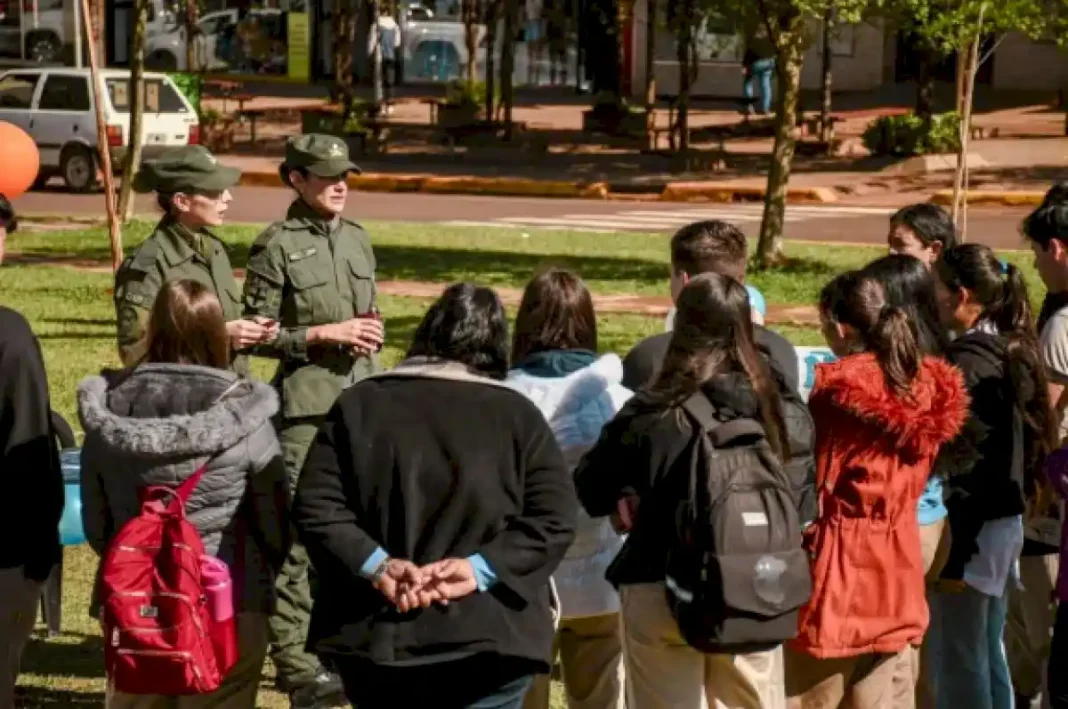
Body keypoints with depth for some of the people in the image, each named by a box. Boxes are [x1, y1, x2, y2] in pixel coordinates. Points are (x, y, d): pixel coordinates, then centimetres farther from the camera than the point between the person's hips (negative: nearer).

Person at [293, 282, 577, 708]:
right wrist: (484, 568, -11)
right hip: (487, 641, -2)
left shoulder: (358, 406, 5)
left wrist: (376, 565, -10)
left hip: (374, 636, 2)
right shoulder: (516, 414, 1)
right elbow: (554, 519, -6)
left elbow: (315, 508, -3)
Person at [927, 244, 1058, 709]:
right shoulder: (1010, 352, 9)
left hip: (971, 528, -9)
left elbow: (962, 462, -20)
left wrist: (954, 553, -19)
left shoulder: (968, 363, -18)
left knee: (957, 662, -1)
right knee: (988, 653, 18)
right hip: (1004, 522, 9)